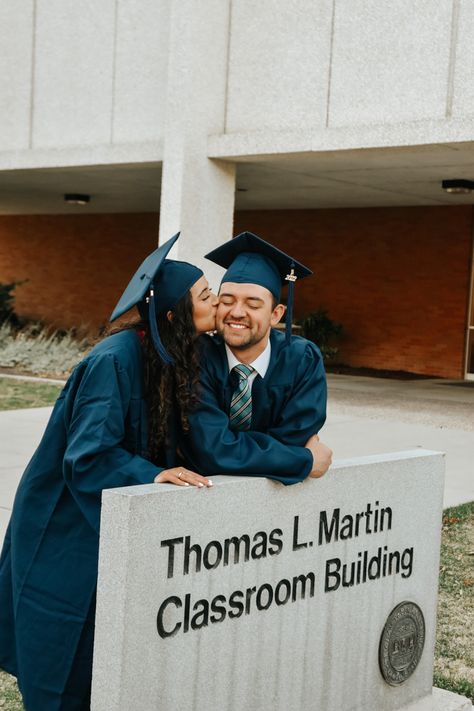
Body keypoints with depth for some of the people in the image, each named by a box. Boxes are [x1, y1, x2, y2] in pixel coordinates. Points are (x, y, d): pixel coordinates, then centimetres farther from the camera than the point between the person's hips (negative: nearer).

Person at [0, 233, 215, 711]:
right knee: (61, 653, 6)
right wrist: (152, 474, -33)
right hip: (69, 523, -7)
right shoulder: (115, 361, -25)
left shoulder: (177, 357, -1)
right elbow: (88, 454, -25)